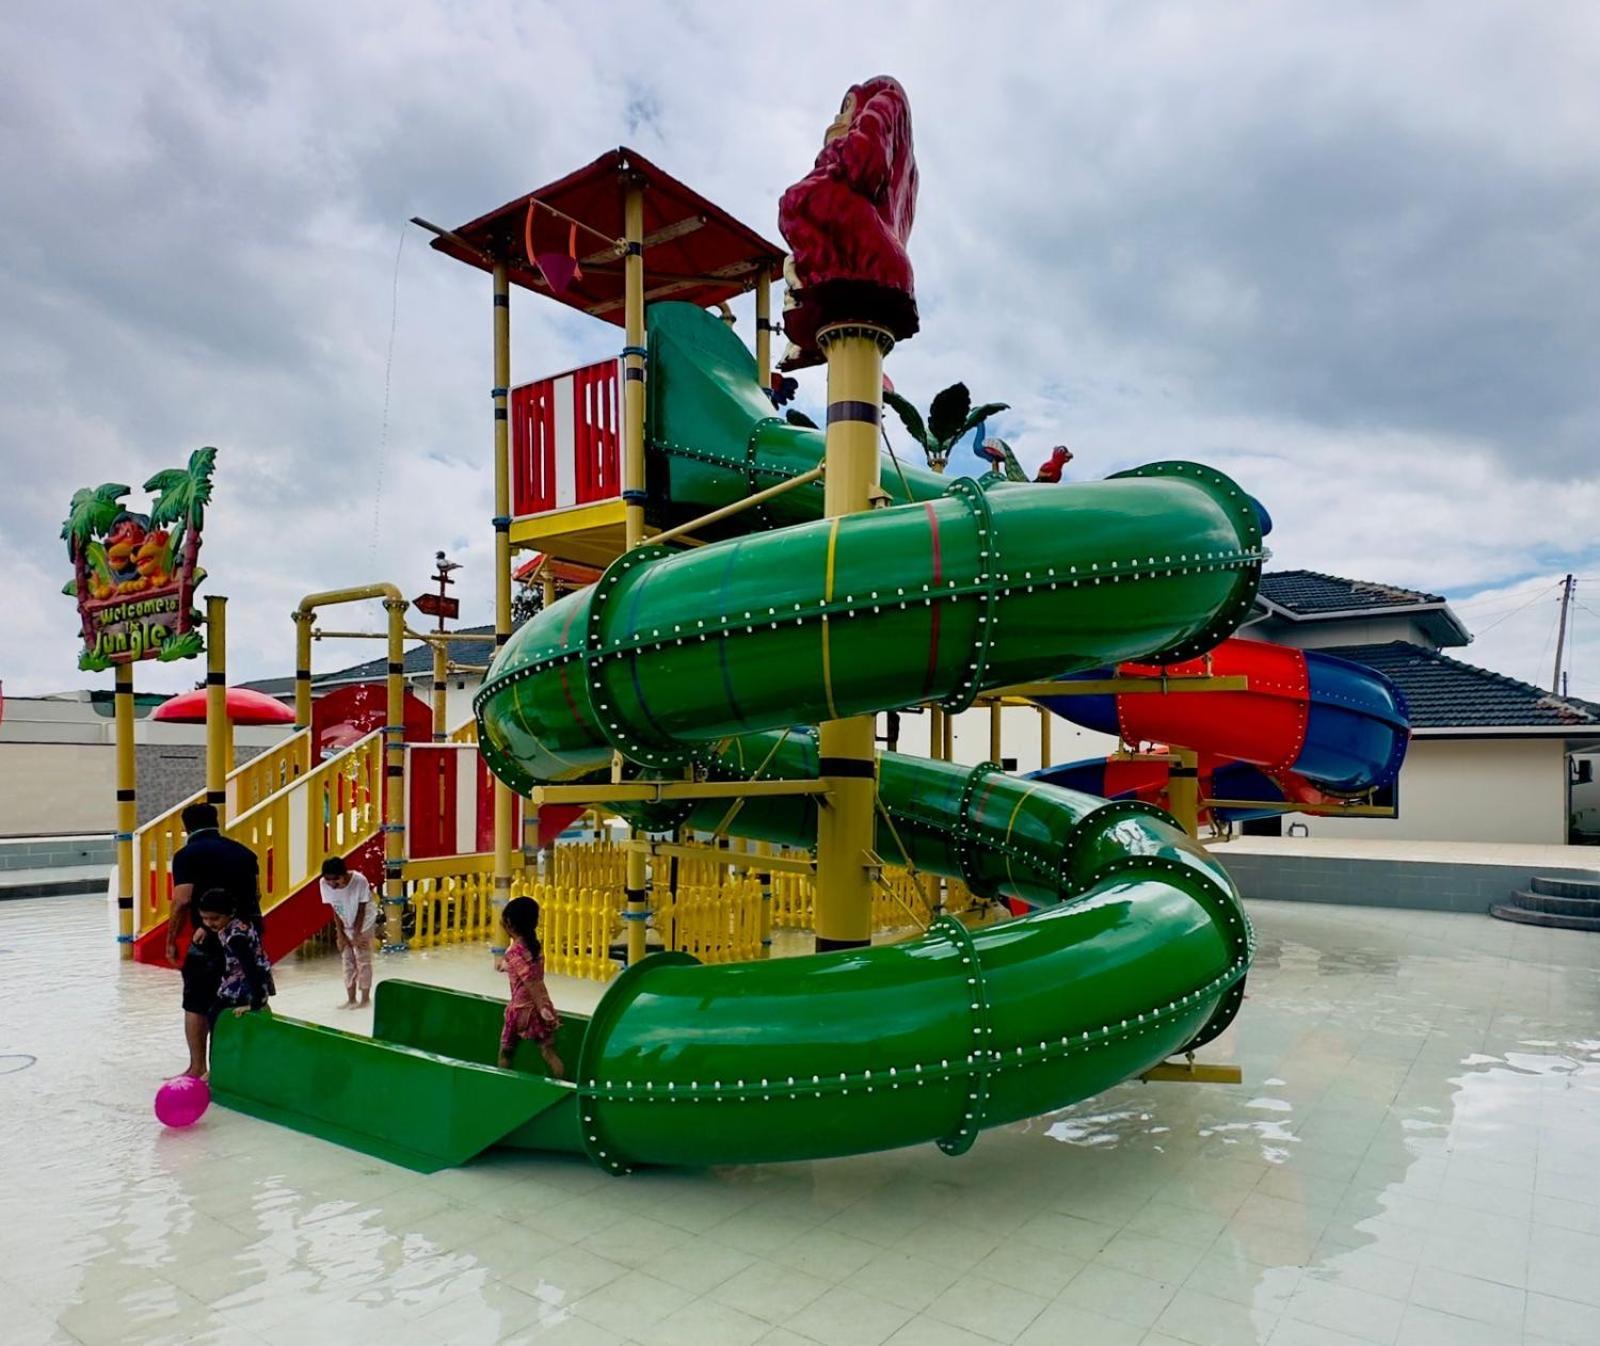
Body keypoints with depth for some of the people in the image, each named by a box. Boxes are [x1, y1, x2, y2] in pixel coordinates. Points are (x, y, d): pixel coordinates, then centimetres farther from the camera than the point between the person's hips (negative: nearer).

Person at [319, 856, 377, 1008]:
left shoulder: (359, 880, -33)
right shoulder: (324, 884, -22)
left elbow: (361, 909, -21)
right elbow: (335, 910, -10)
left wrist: (357, 934, -15)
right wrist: (340, 933, -8)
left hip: (364, 924, -3)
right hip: (345, 925, 4)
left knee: (363, 960, 0)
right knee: (348, 961, 7)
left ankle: (365, 998, 11)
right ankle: (351, 999, 18)